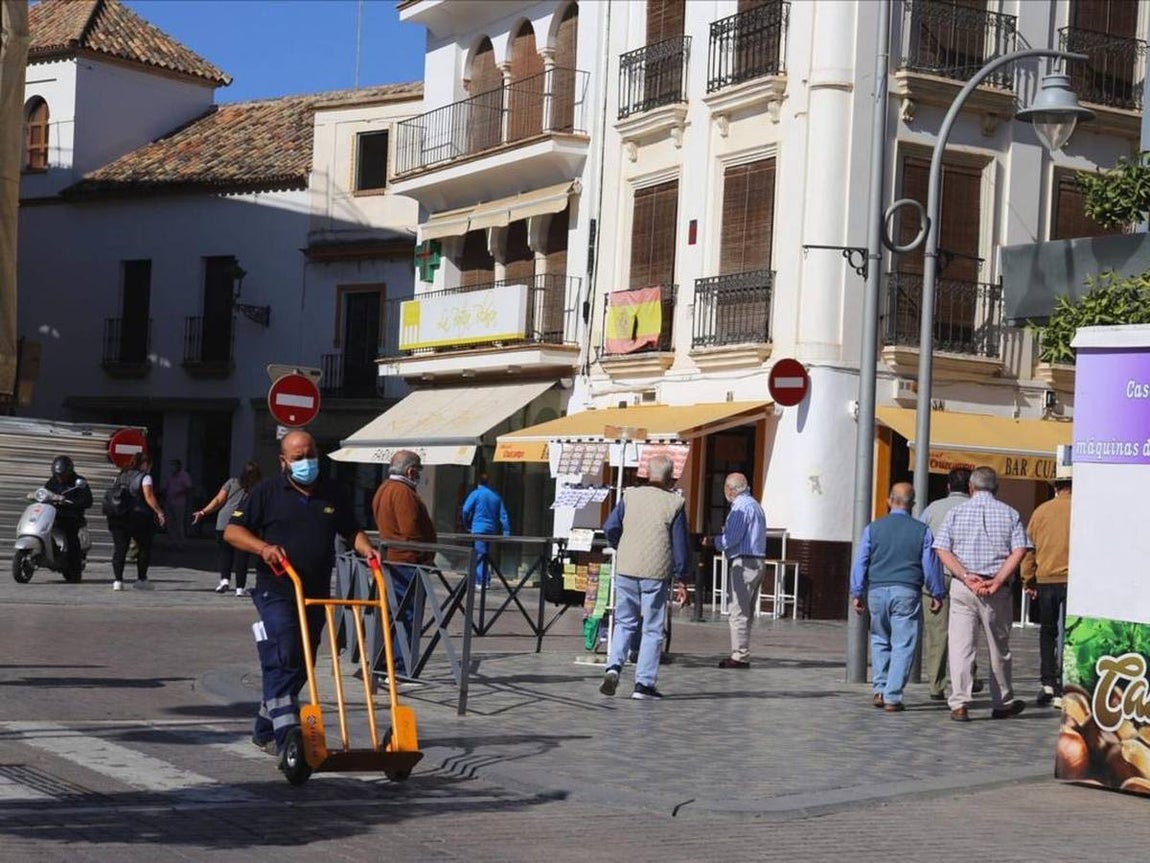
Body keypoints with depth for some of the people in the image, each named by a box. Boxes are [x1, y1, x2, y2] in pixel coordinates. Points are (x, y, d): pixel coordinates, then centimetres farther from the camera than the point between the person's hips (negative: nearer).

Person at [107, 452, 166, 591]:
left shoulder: (121, 476, 15)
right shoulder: (144, 477, -4)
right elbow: (149, 496, -15)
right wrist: (159, 512, -16)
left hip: (117, 517, 5)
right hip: (138, 517, -5)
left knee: (119, 549, 4)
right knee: (144, 548, 10)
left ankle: (117, 580, -4)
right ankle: (141, 579, 10)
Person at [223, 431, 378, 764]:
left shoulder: (334, 493, 12)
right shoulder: (267, 492, 0)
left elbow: (352, 531, 21)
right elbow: (232, 530, -3)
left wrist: (366, 548, -2)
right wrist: (263, 547, -21)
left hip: (316, 594, 5)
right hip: (276, 591, -5)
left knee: (301, 666, 11)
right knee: (283, 660, -17)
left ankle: (265, 730, 27)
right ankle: (289, 738, -21)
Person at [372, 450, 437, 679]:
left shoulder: (384, 489, 18)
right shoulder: (403, 492, -15)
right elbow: (410, 531, -22)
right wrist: (425, 558, -15)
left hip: (391, 559, 10)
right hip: (408, 563, -10)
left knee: (395, 614, 14)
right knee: (406, 615, -8)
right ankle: (401, 667, -8)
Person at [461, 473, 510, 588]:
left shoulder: (476, 494, -1)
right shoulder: (496, 497, 13)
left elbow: (466, 510, -10)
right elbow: (503, 515, 7)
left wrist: (467, 525, 4)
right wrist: (506, 531, 5)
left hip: (478, 529, -5)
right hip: (491, 530, 5)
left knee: (479, 555, -5)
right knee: (486, 556, 15)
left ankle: (480, 582, -12)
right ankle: (486, 581, 15)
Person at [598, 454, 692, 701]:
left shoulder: (630, 496, 3)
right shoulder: (674, 503, -5)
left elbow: (609, 527, 1)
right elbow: (681, 545, -4)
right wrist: (683, 578, 3)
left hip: (626, 570, 3)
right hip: (656, 574, -3)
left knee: (624, 623, 16)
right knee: (652, 629, 5)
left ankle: (614, 666, -5)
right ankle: (644, 683, 5)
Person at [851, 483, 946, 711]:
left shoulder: (873, 528, 3)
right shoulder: (922, 531, 1)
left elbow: (860, 562, 3)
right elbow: (931, 566, 4)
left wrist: (857, 593, 9)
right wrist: (937, 595, 14)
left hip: (877, 591, 2)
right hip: (907, 592, -2)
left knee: (880, 641, 19)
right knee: (903, 645, 2)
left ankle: (880, 690, 12)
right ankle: (892, 697, -2)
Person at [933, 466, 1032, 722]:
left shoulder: (956, 513, 6)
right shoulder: (1010, 514, 5)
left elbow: (942, 550, -5)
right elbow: (1019, 550, -8)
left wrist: (966, 577, -11)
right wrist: (997, 581, -13)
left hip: (962, 587, 0)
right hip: (997, 591, 0)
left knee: (960, 646, -1)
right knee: (999, 648, 12)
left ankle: (959, 705, -9)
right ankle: (1003, 704, 24)